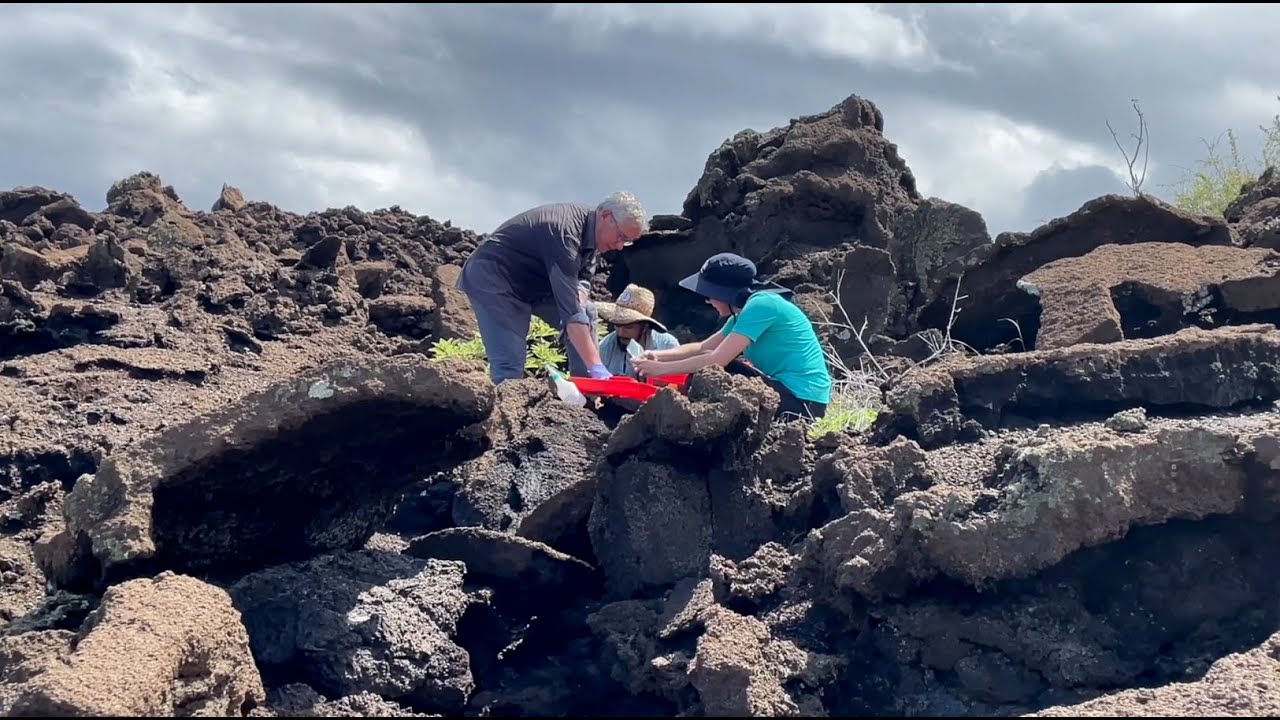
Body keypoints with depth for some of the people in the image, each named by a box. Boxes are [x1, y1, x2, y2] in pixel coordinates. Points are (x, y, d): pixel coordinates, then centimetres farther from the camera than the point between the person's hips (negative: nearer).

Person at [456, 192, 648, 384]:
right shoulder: (566, 232, -33)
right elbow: (570, 311, -39)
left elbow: (582, 279, 4)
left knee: (587, 314, 3)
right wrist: (596, 367, -43)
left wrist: (580, 297, -22)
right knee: (509, 364, -20)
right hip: (492, 279, -10)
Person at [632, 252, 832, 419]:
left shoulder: (761, 305, -17)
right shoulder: (747, 309, 12)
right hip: (787, 390, 10)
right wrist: (659, 355, 5)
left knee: (709, 369, -9)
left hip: (801, 400, -10)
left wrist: (662, 368, -10)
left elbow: (717, 360, -19)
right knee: (706, 361, 8)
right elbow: (703, 347, 20)